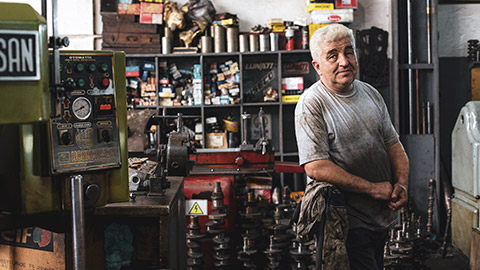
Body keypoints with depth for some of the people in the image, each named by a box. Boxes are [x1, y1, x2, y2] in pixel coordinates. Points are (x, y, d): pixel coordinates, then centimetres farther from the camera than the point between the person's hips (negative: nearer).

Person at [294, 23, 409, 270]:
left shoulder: (371, 94, 9)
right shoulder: (311, 105, -15)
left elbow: (393, 143, 14)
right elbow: (315, 168, -22)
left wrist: (402, 183, -5)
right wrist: (373, 188, -20)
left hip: (383, 214, 7)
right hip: (349, 222, -7)